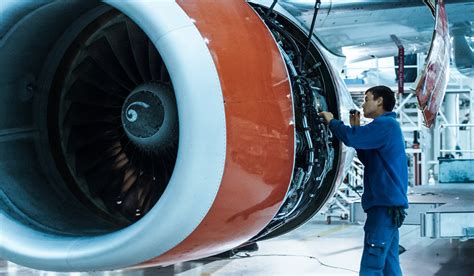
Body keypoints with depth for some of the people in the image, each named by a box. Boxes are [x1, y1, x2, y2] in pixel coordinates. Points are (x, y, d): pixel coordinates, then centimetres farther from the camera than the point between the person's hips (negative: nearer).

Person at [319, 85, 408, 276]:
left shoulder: (385, 124, -10)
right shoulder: (387, 125, 22)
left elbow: (350, 138, -21)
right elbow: (369, 159, 28)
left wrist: (331, 121, -3)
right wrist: (357, 129, 18)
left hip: (385, 204, -10)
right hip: (389, 203, 10)